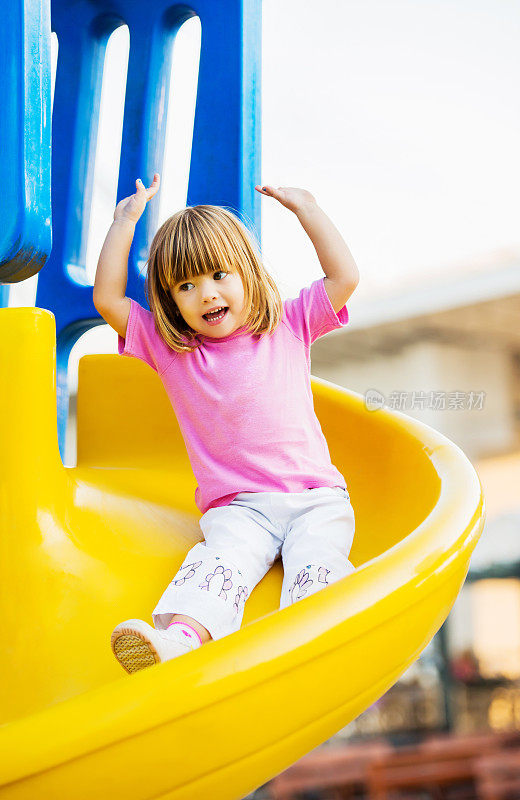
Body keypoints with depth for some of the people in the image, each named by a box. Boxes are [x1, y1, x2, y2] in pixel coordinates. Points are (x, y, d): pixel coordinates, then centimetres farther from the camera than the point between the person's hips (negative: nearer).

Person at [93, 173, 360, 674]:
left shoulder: (290, 326, 14)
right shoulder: (169, 349, 14)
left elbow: (345, 278, 7)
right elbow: (107, 299, 7)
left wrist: (305, 207, 9)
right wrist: (124, 223, 6)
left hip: (316, 496, 1)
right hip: (238, 506, -1)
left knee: (315, 565, -29)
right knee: (220, 562, -32)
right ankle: (181, 636, -59)